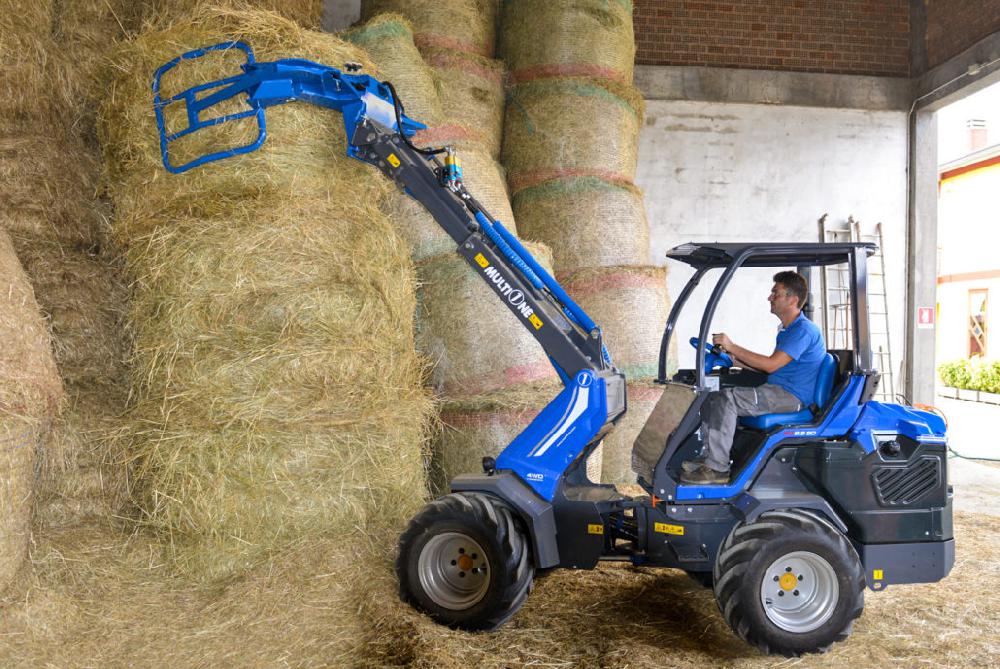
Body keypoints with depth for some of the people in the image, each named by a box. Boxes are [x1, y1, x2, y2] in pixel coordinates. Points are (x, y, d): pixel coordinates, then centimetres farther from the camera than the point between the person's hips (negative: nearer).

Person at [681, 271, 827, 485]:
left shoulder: (804, 330, -13)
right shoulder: (787, 330, 20)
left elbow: (771, 364, -22)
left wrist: (732, 347, -19)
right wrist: (736, 359, 10)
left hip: (791, 397, -10)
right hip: (778, 392, 10)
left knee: (726, 398, -28)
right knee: (711, 396, -1)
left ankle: (717, 468, -26)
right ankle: (709, 456, -3)